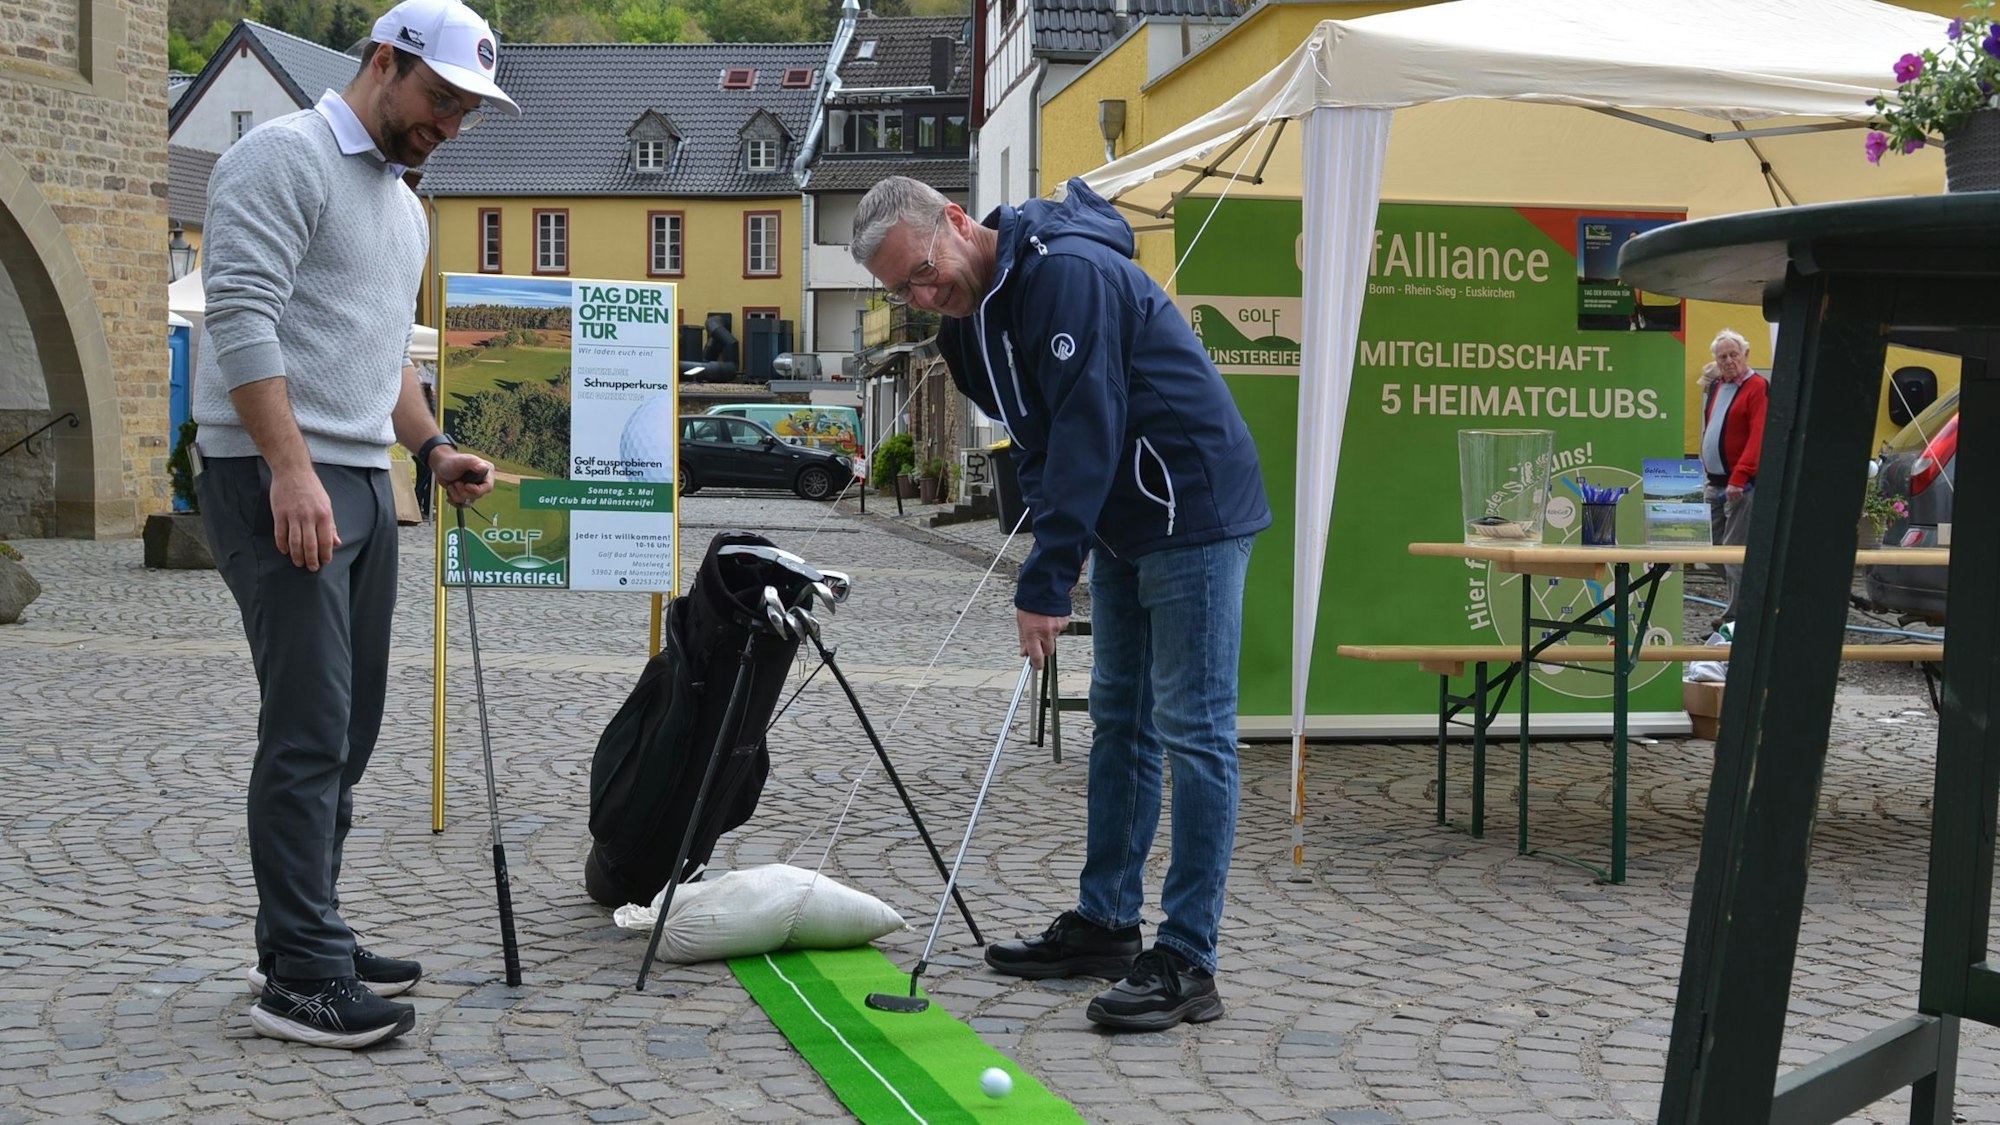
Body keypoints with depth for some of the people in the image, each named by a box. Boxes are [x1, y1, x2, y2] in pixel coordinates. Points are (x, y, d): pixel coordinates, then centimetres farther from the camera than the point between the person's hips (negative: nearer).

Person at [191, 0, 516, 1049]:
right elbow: (241, 316, -17)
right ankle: (299, 979, -6)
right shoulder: (286, 156, -7)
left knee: (347, 733, 11)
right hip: (277, 480, -9)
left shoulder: (405, 206, 22)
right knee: (310, 734, -11)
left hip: (363, 485, 10)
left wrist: (434, 449, 15)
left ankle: (305, 943, 20)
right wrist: (292, 471, -24)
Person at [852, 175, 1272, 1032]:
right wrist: (1054, 557, -1)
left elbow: (1087, 432, -27)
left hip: (1194, 513, -10)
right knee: (1119, 719, 14)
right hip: (1119, 523, 10)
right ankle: (1106, 922, 25)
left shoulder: (1069, 274, -22)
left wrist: (1044, 582, -25)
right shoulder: (972, 318, 7)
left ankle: (1188, 962, -3)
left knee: (1191, 729, -7)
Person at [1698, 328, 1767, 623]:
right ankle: (1739, 606, 22)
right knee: (1719, 547, 12)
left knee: (1735, 551, -10)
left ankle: (1736, 615, -8)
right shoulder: (1715, 386, 15)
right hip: (1716, 483, 9)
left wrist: (1739, 478, -24)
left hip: (1741, 485, -9)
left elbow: (1759, 437, -18)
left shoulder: (1758, 388, -10)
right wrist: (1710, 475, 16)